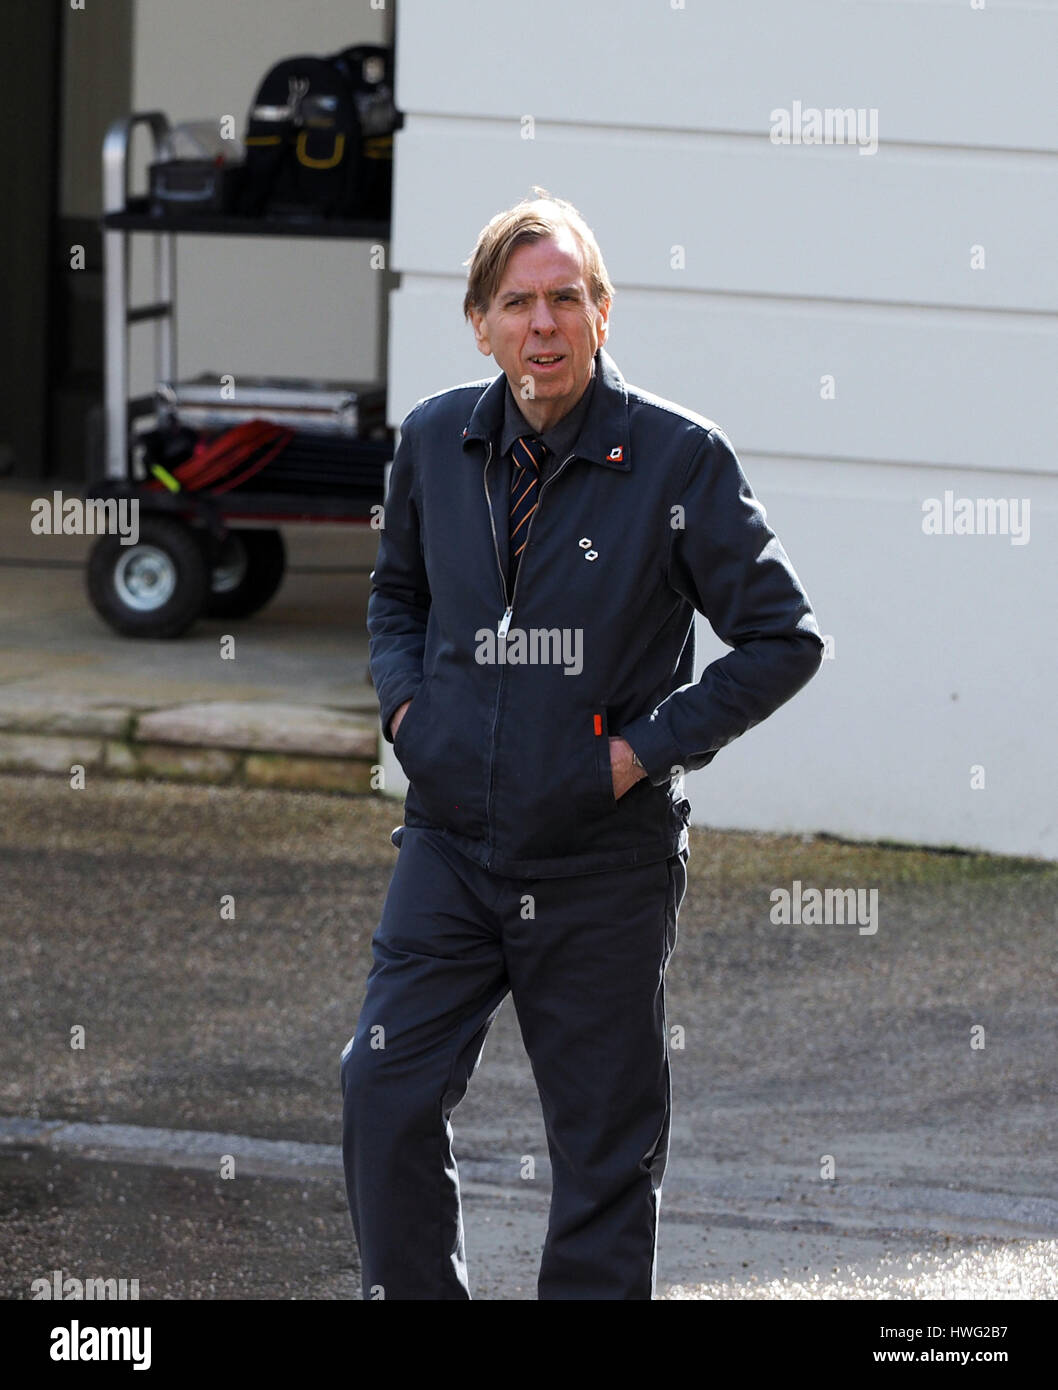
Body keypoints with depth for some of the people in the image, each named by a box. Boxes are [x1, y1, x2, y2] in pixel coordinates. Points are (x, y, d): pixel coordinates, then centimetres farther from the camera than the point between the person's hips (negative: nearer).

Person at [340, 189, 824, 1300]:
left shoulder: (679, 459, -10)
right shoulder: (435, 440, 3)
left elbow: (784, 640, -5)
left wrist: (646, 749, -10)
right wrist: (406, 704, 5)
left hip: (606, 857, -3)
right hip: (452, 842, 3)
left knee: (606, 1138, 5)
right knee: (385, 1097, -5)